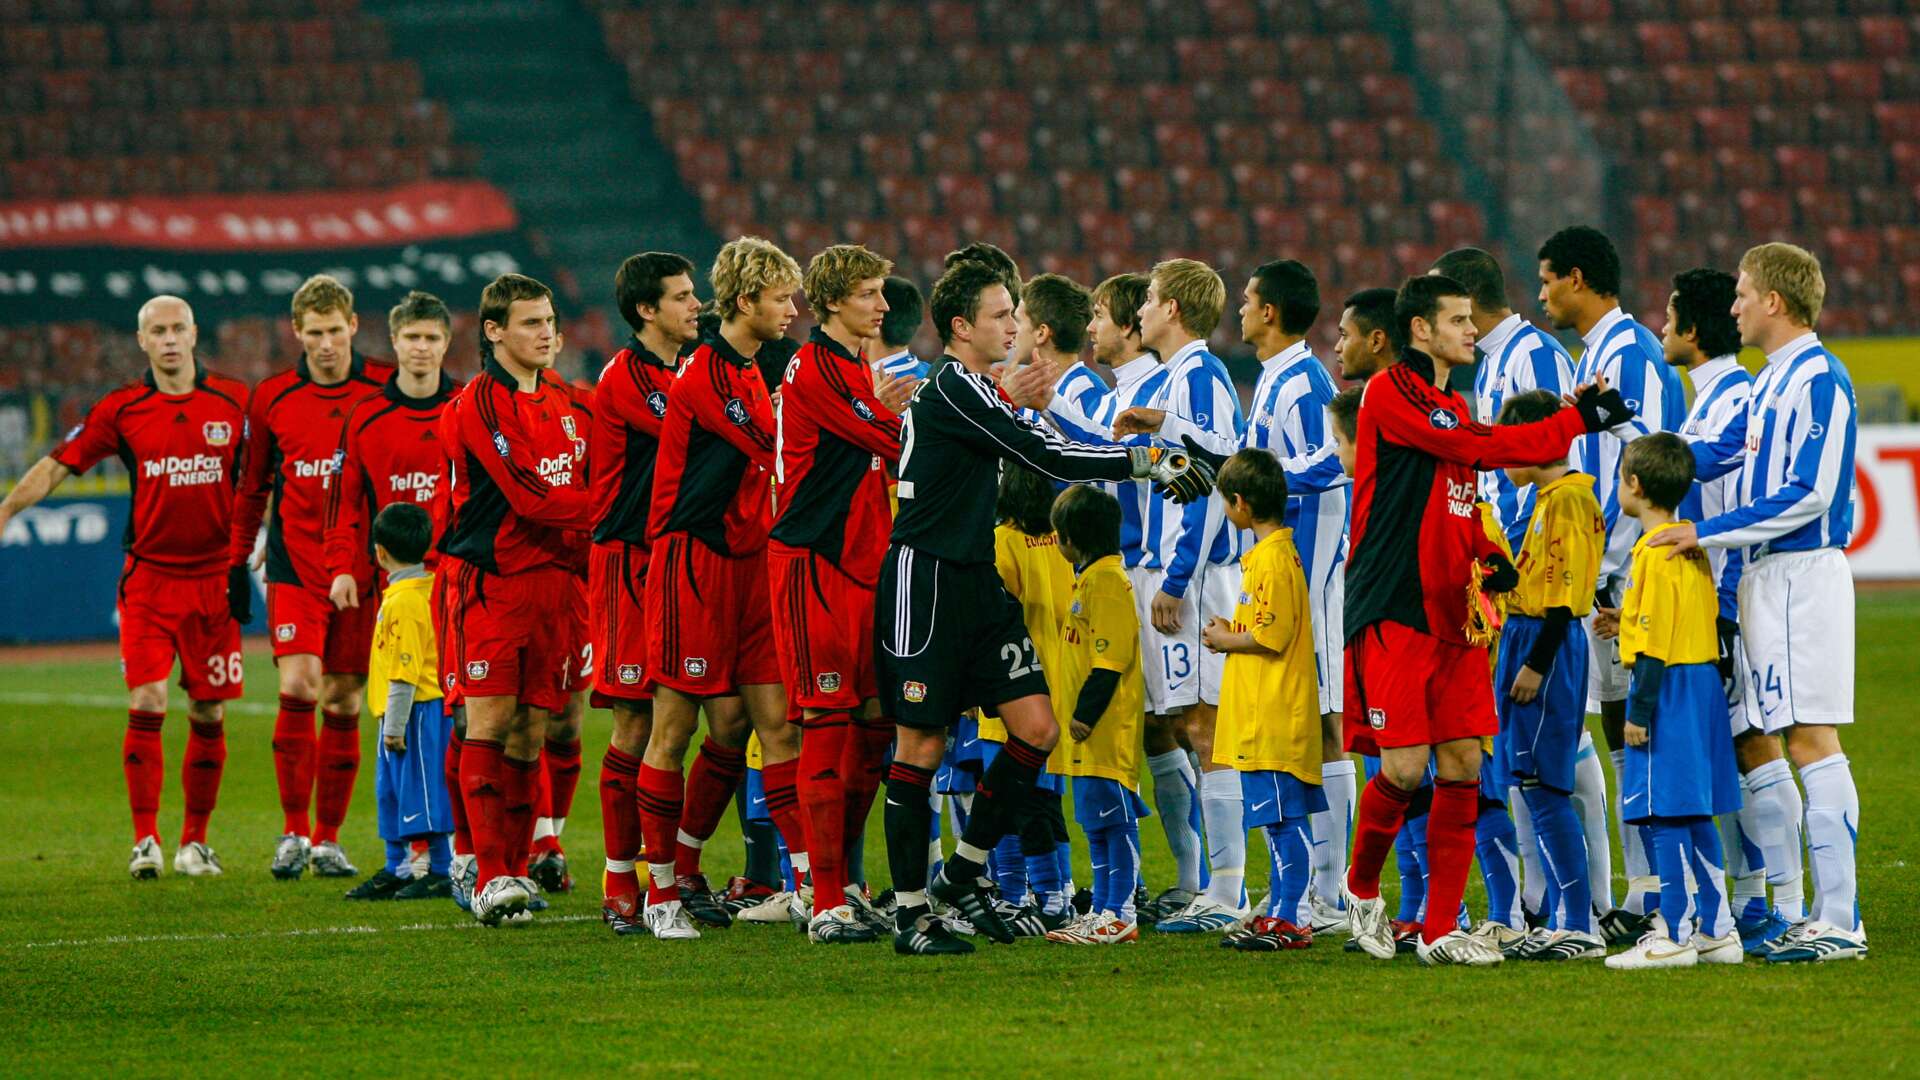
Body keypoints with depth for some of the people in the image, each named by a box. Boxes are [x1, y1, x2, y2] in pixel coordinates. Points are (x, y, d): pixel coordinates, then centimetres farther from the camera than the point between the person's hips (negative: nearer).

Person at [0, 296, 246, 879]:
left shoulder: (234, 401, 3)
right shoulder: (120, 409, 1)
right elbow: (57, 465, 2)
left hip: (214, 578, 1)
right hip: (148, 577, -1)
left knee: (209, 715, 4)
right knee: (146, 705, -11)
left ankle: (195, 841, 15)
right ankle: (145, 841, -8)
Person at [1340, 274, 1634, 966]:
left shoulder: (1452, 408, 18)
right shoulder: (1391, 394, -9)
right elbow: (1482, 448, -17)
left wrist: (1487, 558, 7)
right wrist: (1577, 421, -13)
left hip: (1451, 615, 8)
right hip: (1392, 614, -8)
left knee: (1462, 767, 1)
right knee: (1405, 768, -10)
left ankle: (1441, 930, 5)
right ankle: (1362, 887, 16)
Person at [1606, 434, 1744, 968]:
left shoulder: (1654, 552, -15)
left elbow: (1655, 640, -18)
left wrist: (1639, 711, -16)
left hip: (1670, 686, -9)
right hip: (1705, 683, 9)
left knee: (1665, 815, -6)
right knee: (1695, 818, 13)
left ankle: (1675, 935, -6)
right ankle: (1716, 930, 14)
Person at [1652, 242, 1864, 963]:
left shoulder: (1818, 379, -13)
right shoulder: (1773, 381, 16)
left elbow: (1809, 494, -19)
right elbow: (1725, 454, 26)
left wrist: (1708, 533, -16)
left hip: (1803, 574, -9)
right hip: (1769, 576, 9)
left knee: (1812, 741, -10)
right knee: (1806, 744, 8)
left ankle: (1840, 924, -10)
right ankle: (1828, 916, 9)